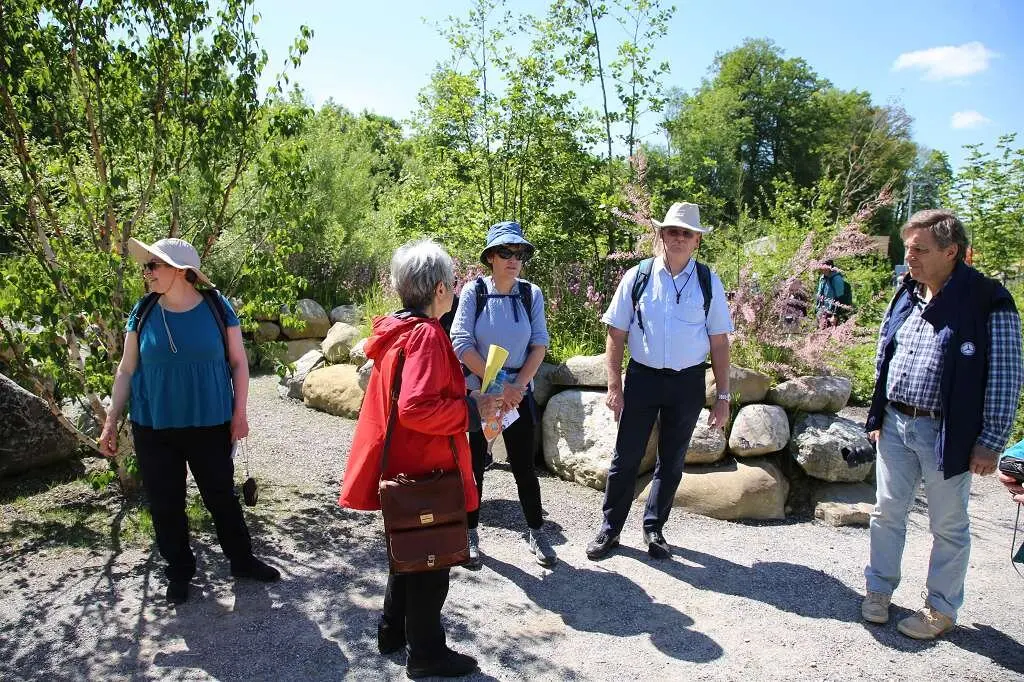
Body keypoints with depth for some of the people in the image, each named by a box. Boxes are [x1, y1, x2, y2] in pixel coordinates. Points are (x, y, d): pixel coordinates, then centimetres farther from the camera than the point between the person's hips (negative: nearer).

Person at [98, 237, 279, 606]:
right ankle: (179, 571, 29)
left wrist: (240, 413, -4)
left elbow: (238, 361, 0)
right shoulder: (143, 312, -2)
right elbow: (126, 370, 4)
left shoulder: (217, 307, -6)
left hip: (210, 424, -1)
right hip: (153, 427, 2)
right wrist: (111, 420, 1)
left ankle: (242, 560, 29)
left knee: (222, 495, 10)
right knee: (165, 503, 10)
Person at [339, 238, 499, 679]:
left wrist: (463, 399, 17)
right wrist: (473, 409, -22)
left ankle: (393, 630, 40)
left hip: (401, 464, 10)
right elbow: (417, 409, -32)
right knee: (431, 559, 7)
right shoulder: (426, 335, -23)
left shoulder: (395, 331, 6)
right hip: (426, 467, -10)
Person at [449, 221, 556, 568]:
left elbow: (539, 344, -1)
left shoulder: (531, 294, -1)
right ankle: (470, 533, 23)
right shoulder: (474, 291, -7)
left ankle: (537, 533, 22)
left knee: (524, 465, 7)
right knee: (474, 464, 7)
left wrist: (517, 385, -11)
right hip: (476, 390, -1)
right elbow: (461, 343, -13)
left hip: (518, 393, 2)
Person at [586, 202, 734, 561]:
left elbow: (719, 342, 1)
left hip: (688, 383, 1)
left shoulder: (708, 282, -1)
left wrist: (723, 396, -1)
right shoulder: (637, 277, -4)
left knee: (672, 461, 14)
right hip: (642, 378, -1)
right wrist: (614, 386, -8)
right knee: (626, 458, 5)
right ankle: (610, 529, 22)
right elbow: (616, 334, -2)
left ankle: (654, 528, 31)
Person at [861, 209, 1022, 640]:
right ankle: (879, 590, 31)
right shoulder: (906, 296, 7)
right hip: (895, 425, 6)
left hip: (947, 434, -5)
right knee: (887, 512, 14)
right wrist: (877, 416, 14)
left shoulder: (988, 302, -12)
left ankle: (941, 609, 26)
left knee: (948, 526, 10)